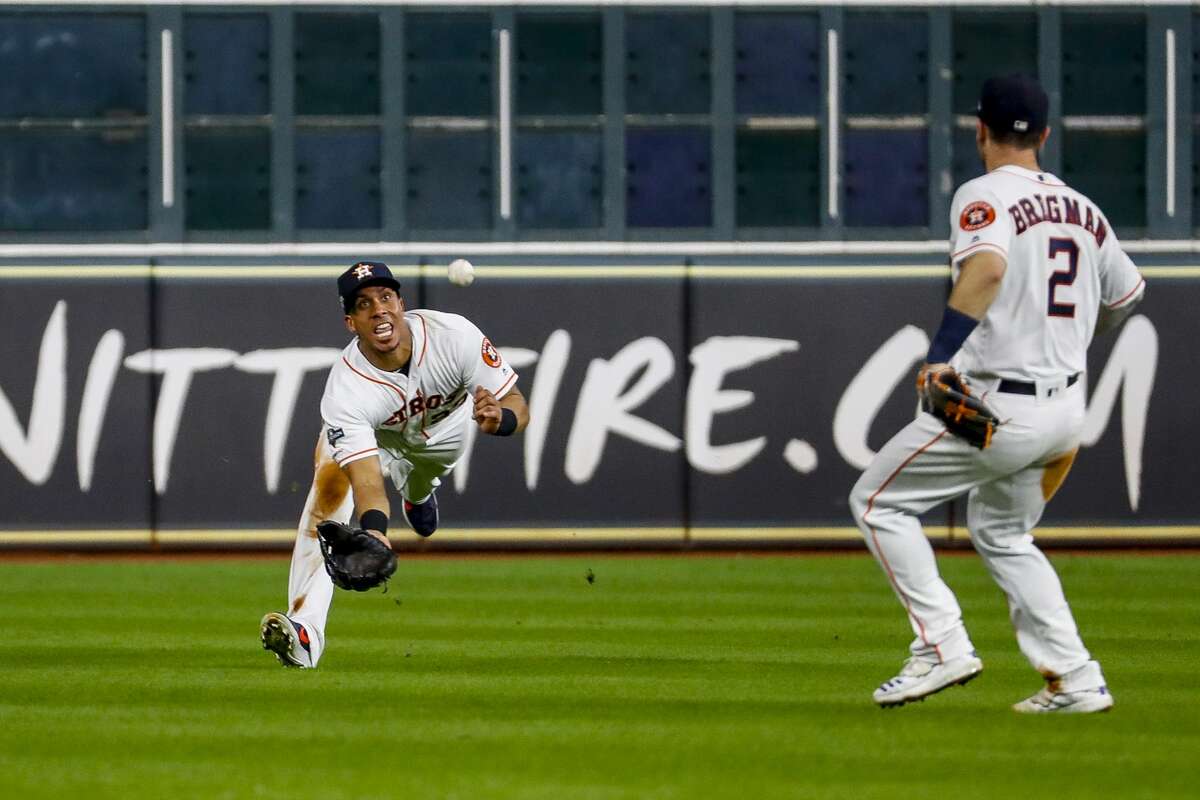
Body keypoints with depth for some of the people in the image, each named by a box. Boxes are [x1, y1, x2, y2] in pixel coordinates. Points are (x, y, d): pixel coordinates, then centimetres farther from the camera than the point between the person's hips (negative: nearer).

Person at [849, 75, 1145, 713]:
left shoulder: (985, 197, -11)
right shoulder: (1080, 208, 11)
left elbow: (987, 267, -32)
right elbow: (1126, 294, 24)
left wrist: (941, 353, -42)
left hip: (998, 408, -8)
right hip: (1066, 408, 8)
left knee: (879, 500, 5)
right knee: (1002, 534, 25)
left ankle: (942, 646, -5)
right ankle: (1077, 681, 17)